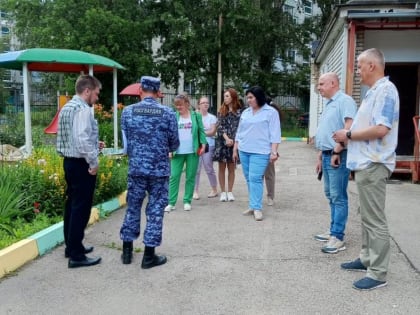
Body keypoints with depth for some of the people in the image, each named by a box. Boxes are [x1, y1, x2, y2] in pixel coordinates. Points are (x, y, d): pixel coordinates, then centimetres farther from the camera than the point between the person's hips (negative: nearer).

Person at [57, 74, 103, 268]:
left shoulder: (67, 107, 13)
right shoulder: (83, 109, -17)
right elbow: (82, 139, -26)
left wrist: (94, 144, 16)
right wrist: (94, 162, -17)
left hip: (69, 161, 10)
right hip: (81, 164, -10)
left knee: (72, 205, 17)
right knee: (81, 208, -4)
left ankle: (71, 246, 29)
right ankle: (76, 255, 3)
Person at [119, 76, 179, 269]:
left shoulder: (127, 111, -2)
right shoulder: (168, 113, -6)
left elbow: (125, 140, 6)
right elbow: (174, 145, 0)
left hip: (135, 168, 2)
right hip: (159, 169, -2)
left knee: (132, 208, 15)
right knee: (155, 211, 6)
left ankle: (127, 250, 24)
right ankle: (149, 256, 13)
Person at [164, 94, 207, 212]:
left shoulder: (196, 115, 3)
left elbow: (201, 131, 4)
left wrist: (203, 144, -6)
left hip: (192, 152, 0)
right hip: (177, 152, 0)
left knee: (190, 177, 6)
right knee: (174, 176, -2)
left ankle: (187, 201, 16)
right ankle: (171, 203, 4)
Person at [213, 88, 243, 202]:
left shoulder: (239, 111, 1)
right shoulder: (221, 111, 5)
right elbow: (220, 127, -3)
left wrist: (233, 140, -12)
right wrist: (227, 138, -16)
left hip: (234, 143, -1)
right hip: (222, 142, 1)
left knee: (231, 168, 6)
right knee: (222, 168, 5)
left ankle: (230, 192, 15)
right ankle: (223, 192, 13)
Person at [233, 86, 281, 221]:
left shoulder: (271, 112, -3)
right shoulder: (245, 112, 13)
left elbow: (275, 134, -7)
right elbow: (239, 132, 18)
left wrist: (274, 151, -14)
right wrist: (235, 149, 16)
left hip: (260, 152, -6)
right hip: (244, 151, 6)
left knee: (255, 178, -12)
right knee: (249, 179, 8)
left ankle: (257, 208, -5)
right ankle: (252, 206, 16)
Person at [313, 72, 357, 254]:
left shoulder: (345, 100, -10)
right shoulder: (329, 105, 20)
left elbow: (349, 128, -22)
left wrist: (336, 152, -22)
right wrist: (320, 157, 21)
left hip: (338, 156, -10)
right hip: (327, 155, 10)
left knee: (338, 197, -6)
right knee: (331, 195, 14)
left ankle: (338, 237, -2)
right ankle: (333, 230, 23)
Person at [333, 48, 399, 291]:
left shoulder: (385, 90, -15)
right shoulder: (374, 91, 17)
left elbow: (380, 129, -25)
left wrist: (349, 135, -14)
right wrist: (348, 135, 6)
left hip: (374, 165, -10)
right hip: (366, 163, 10)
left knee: (376, 219, -4)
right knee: (368, 216, 17)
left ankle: (378, 273, 5)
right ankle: (367, 259, 29)